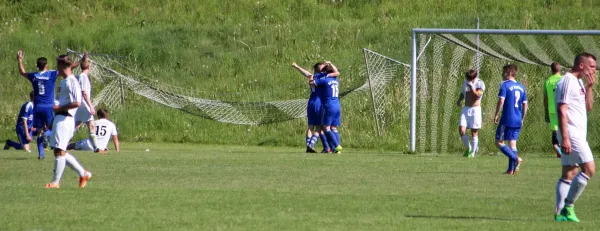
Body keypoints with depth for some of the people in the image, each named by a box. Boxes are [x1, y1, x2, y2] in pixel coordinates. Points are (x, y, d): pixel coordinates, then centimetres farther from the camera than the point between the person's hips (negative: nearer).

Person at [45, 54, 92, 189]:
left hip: (65, 119, -10)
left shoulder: (71, 82, -12)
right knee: (60, 151, 12)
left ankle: (55, 182, -6)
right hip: (60, 118, 10)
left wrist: (59, 108, -14)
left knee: (60, 151, -8)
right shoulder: (64, 81, 17)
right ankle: (83, 174, 19)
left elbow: (77, 103, -20)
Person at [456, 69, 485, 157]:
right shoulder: (465, 83, 9)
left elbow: (478, 95, -22)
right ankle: (468, 148, 13)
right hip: (466, 109, 5)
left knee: (474, 132, -1)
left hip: (475, 109, -5)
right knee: (461, 130, -7)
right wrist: (459, 100, 5)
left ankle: (472, 152, 9)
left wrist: (472, 88, -32)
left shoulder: (480, 83, -8)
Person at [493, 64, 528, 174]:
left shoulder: (505, 85, -7)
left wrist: (496, 115, -7)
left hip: (507, 119, -6)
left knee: (499, 142, 0)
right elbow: (525, 105, 13)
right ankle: (511, 169, 6)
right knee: (513, 143, 10)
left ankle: (516, 158, -17)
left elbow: (501, 101, -16)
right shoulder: (521, 87, 13)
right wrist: (522, 119, 21)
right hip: (518, 120, 6)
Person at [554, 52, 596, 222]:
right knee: (589, 169, -13)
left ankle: (561, 213, 7)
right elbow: (561, 110, -19)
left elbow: (588, 107, 22)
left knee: (568, 174, 8)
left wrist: (589, 88, 8)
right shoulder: (567, 81, -13)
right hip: (571, 133, -10)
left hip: (578, 135, 10)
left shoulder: (579, 83, 17)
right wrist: (564, 138, -24)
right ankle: (568, 206, -10)